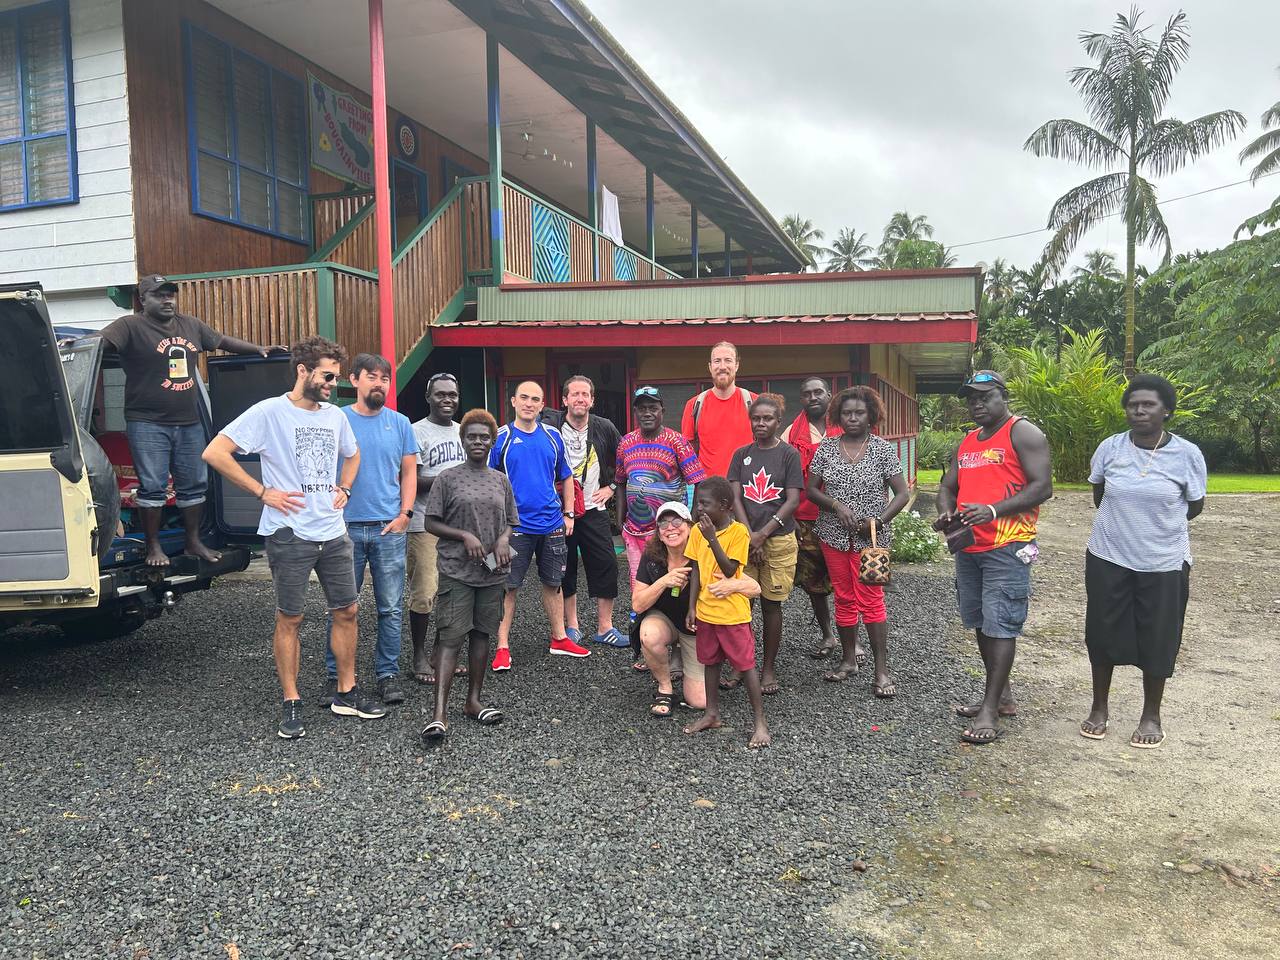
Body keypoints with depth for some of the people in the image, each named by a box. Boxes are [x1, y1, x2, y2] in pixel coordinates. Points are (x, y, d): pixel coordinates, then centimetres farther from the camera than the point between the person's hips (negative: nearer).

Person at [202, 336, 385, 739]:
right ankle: (291, 704, 16)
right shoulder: (269, 412, -9)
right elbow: (214, 453, -15)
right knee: (289, 619, 4)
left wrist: (345, 489, 11)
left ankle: (346, 693, 23)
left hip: (334, 533, 6)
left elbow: (352, 455, 29)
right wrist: (264, 492, -14)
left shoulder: (335, 416, 9)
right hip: (290, 535, -6)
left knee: (346, 612, 9)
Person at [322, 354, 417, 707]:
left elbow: (409, 473, 11)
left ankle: (388, 674, 15)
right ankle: (337, 675, 17)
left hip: (389, 529, 1)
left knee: (391, 608, 4)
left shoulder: (400, 423, 9)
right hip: (345, 528, -1)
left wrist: (405, 513, -2)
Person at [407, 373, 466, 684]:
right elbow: (410, 481, -12)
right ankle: (419, 656, 6)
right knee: (424, 593, -7)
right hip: (425, 526, -6)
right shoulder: (417, 432, -5)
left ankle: (441, 651, 20)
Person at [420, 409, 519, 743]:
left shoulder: (501, 480, 11)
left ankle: (474, 700, 22)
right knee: (450, 637, -8)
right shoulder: (447, 478, -1)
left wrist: (504, 539, -4)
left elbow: (511, 521, 17)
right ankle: (440, 712, -9)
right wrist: (465, 536, -13)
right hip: (457, 569, -4)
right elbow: (431, 523, -1)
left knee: (481, 634, 11)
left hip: (492, 571, 4)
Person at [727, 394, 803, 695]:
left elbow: (793, 501, -7)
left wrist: (762, 535, -13)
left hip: (778, 539, -2)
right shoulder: (741, 454, 7)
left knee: (771, 603, 5)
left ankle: (769, 668, 16)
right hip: (745, 537, 2)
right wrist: (750, 537, -10)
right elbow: (735, 498, 1)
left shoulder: (788, 454, -2)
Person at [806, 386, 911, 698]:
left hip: (871, 537, -3)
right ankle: (849, 659, 24)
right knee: (844, 598, 10)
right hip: (834, 535, 3)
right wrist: (836, 505, -13)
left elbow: (902, 493, -3)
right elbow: (811, 490, 4)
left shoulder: (882, 448, -2)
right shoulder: (826, 447, 4)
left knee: (871, 599, -5)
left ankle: (882, 670, 3)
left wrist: (878, 520, -15)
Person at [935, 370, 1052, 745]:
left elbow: (1042, 487, -14)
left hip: (1006, 547, -8)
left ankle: (990, 711, -3)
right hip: (968, 546, 8)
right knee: (981, 624, 14)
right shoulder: (967, 441, 18)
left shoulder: (1023, 433, -5)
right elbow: (948, 486, 19)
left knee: (1000, 625, -6)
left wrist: (993, 510, -24)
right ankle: (1002, 696, 27)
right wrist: (946, 512, -4)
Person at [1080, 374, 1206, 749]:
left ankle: (1151, 715, 25)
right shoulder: (1110, 448, -4)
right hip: (1108, 559, 2)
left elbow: (1194, 506, 4)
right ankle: (1100, 707, 27)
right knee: (1103, 634, 9)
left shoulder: (1187, 454, -8)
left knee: (1157, 640, 7)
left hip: (1164, 564, -1)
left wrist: (1161, 522, 11)